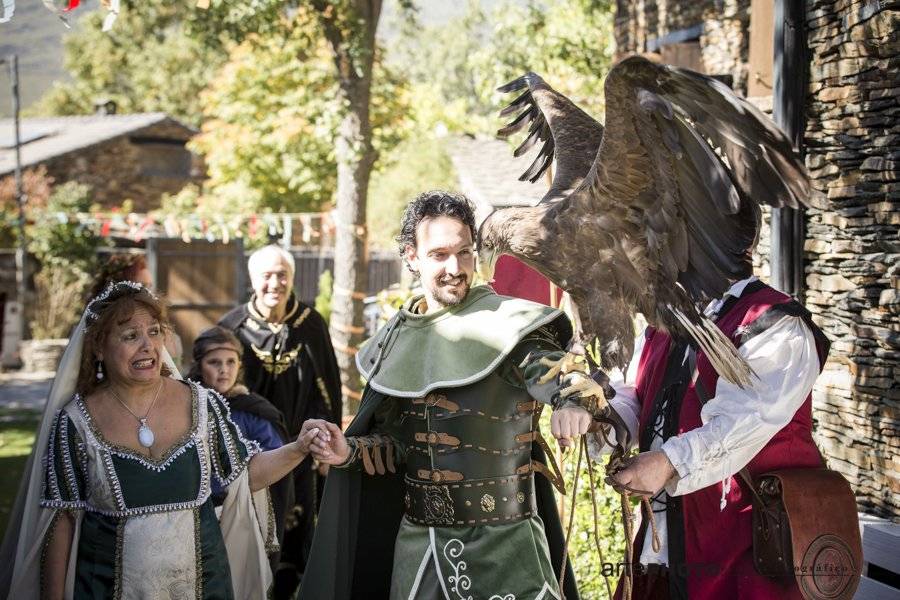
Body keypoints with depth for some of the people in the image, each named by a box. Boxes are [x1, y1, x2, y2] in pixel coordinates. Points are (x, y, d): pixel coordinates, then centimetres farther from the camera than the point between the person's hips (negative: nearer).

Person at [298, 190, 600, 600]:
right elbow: (395, 443, 14)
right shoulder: (397, 341, 7)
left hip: (503, 541, -4)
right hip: (417, 541, 5)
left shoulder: (506, 323, -7)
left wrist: (573, 403, -44)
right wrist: (349, 452, -5)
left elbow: (554, 372, -22)